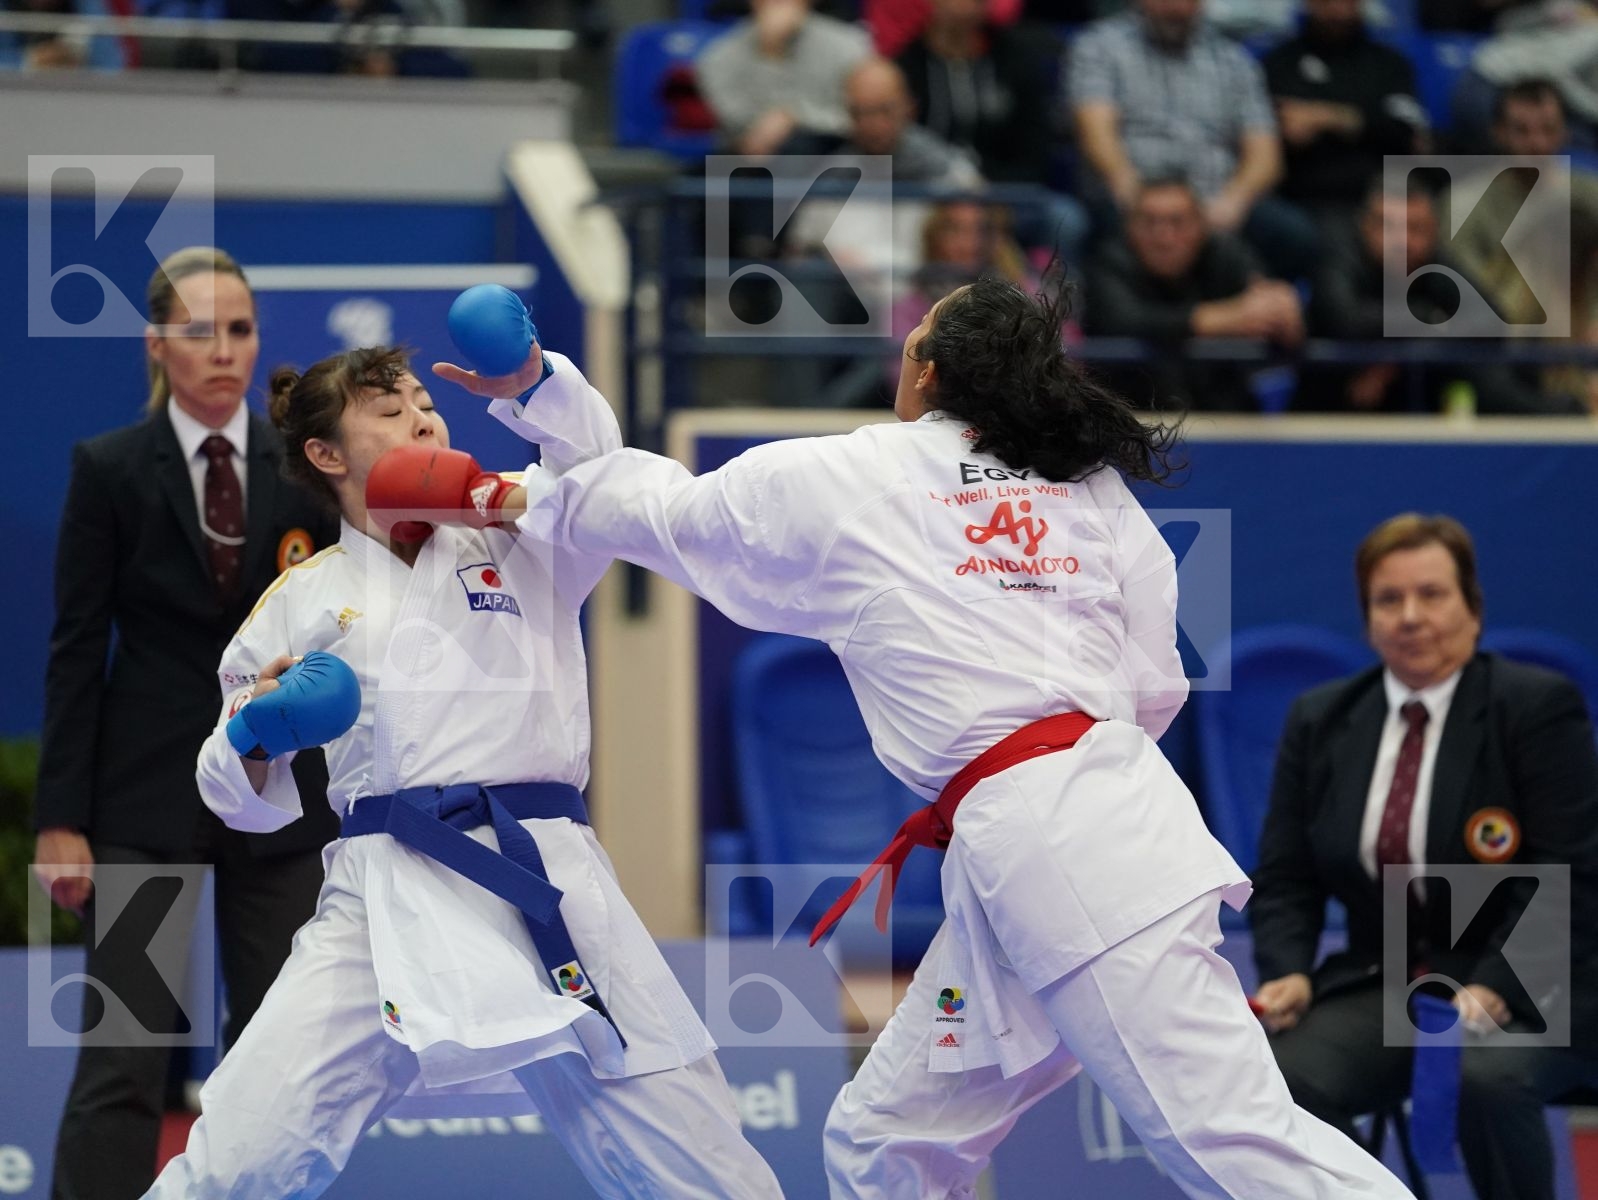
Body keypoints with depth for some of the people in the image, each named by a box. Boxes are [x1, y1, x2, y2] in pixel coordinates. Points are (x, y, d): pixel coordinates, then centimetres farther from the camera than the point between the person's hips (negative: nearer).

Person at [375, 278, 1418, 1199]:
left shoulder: (843, 481, 5)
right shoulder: (1097, 489, 17)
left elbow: (656, 504, 21)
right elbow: (1149, 686, 16)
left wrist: (509, 498, 38)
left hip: (1035, 848, -7)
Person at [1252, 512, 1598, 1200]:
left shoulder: (1538, 706, -6)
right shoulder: (1319, 723, 9)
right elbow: (1285, 879, 10)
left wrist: (1493, 990, -25)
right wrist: (1289, 974, -11)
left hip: (1525, 990, -4)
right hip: (1380, 986, 4)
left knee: (1487, 1077, -38)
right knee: (1279, 1080, -28)